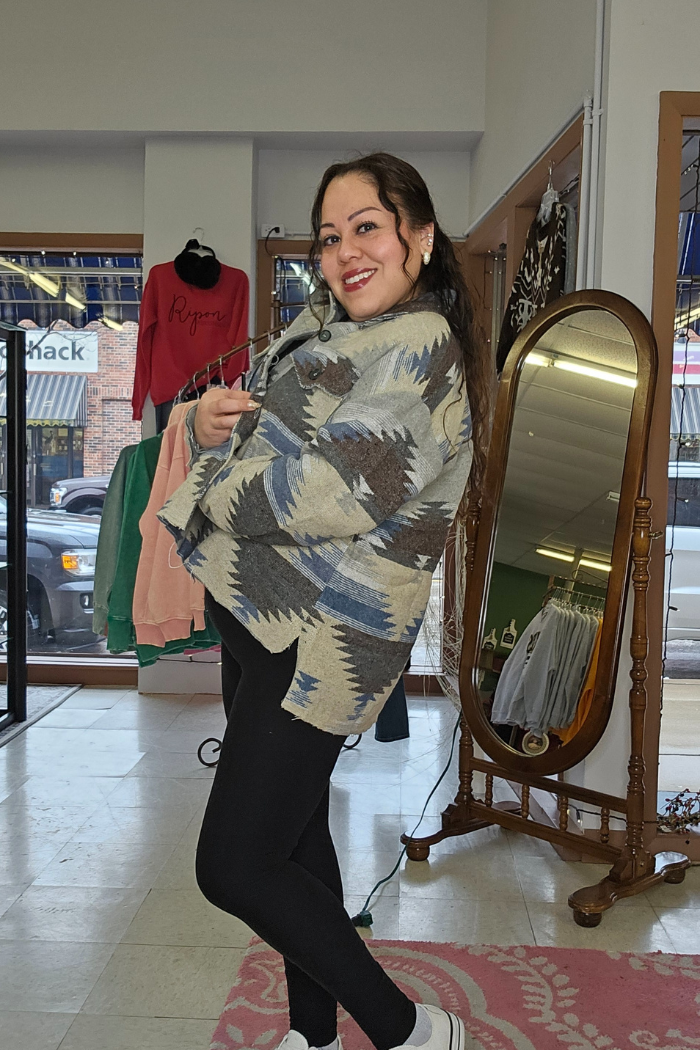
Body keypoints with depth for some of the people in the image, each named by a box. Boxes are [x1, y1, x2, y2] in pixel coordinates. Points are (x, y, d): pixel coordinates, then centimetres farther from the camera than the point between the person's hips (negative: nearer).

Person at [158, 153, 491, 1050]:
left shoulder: (420, 348, -16)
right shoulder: (327, 321, 12)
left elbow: (327, 494, -26)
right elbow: (251, 406, 17)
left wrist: (218, 478, -10)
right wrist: (206, 416, -7)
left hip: (319, 634, -9)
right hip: (257, 612, 9)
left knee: (232, 867, -4)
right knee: (292, 833, 20)